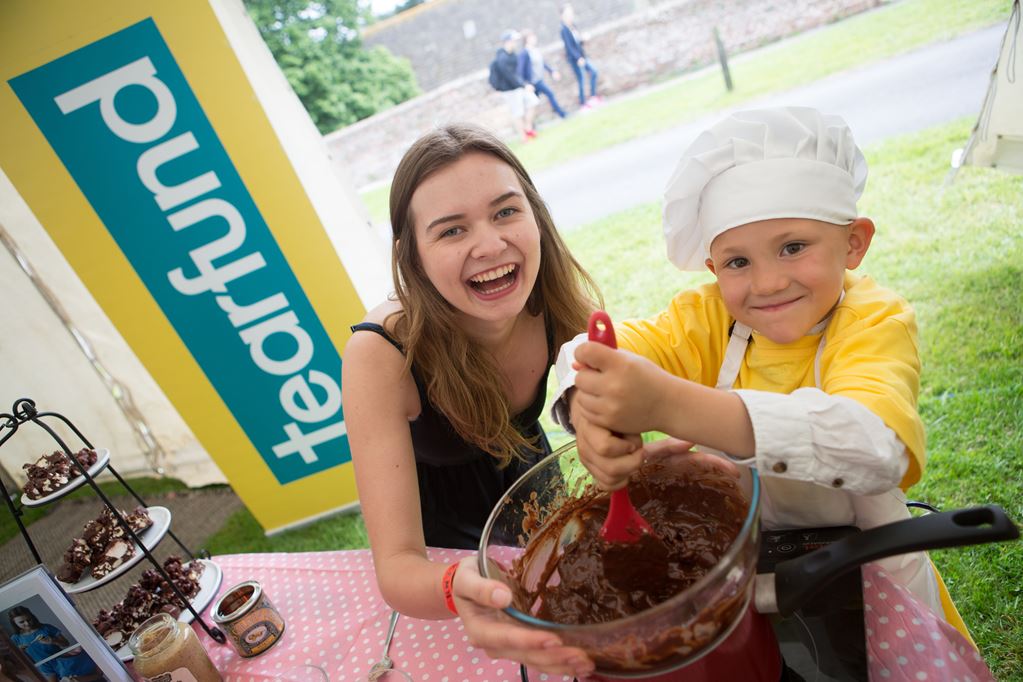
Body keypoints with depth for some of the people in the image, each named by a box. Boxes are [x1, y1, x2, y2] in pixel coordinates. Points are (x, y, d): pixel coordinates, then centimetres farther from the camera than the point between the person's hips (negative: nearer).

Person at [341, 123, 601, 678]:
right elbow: (396, 568, -39)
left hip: (527, 475, 3)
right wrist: (458, 589, -61)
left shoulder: (560, 305, -29)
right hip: (441, 519, -2)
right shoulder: (380, 355, -38)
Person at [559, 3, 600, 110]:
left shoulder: (572, 26, 7)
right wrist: (578, 58, -29)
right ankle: (583, 104, 8)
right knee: (581, 81, -3)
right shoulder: (564, 30, -16)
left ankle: (593, 96, 20)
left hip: (581, 56, 8)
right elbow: (569, 46, -22)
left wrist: (583, 39, -5)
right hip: (574, 58, -8)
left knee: (593, 72, 10)